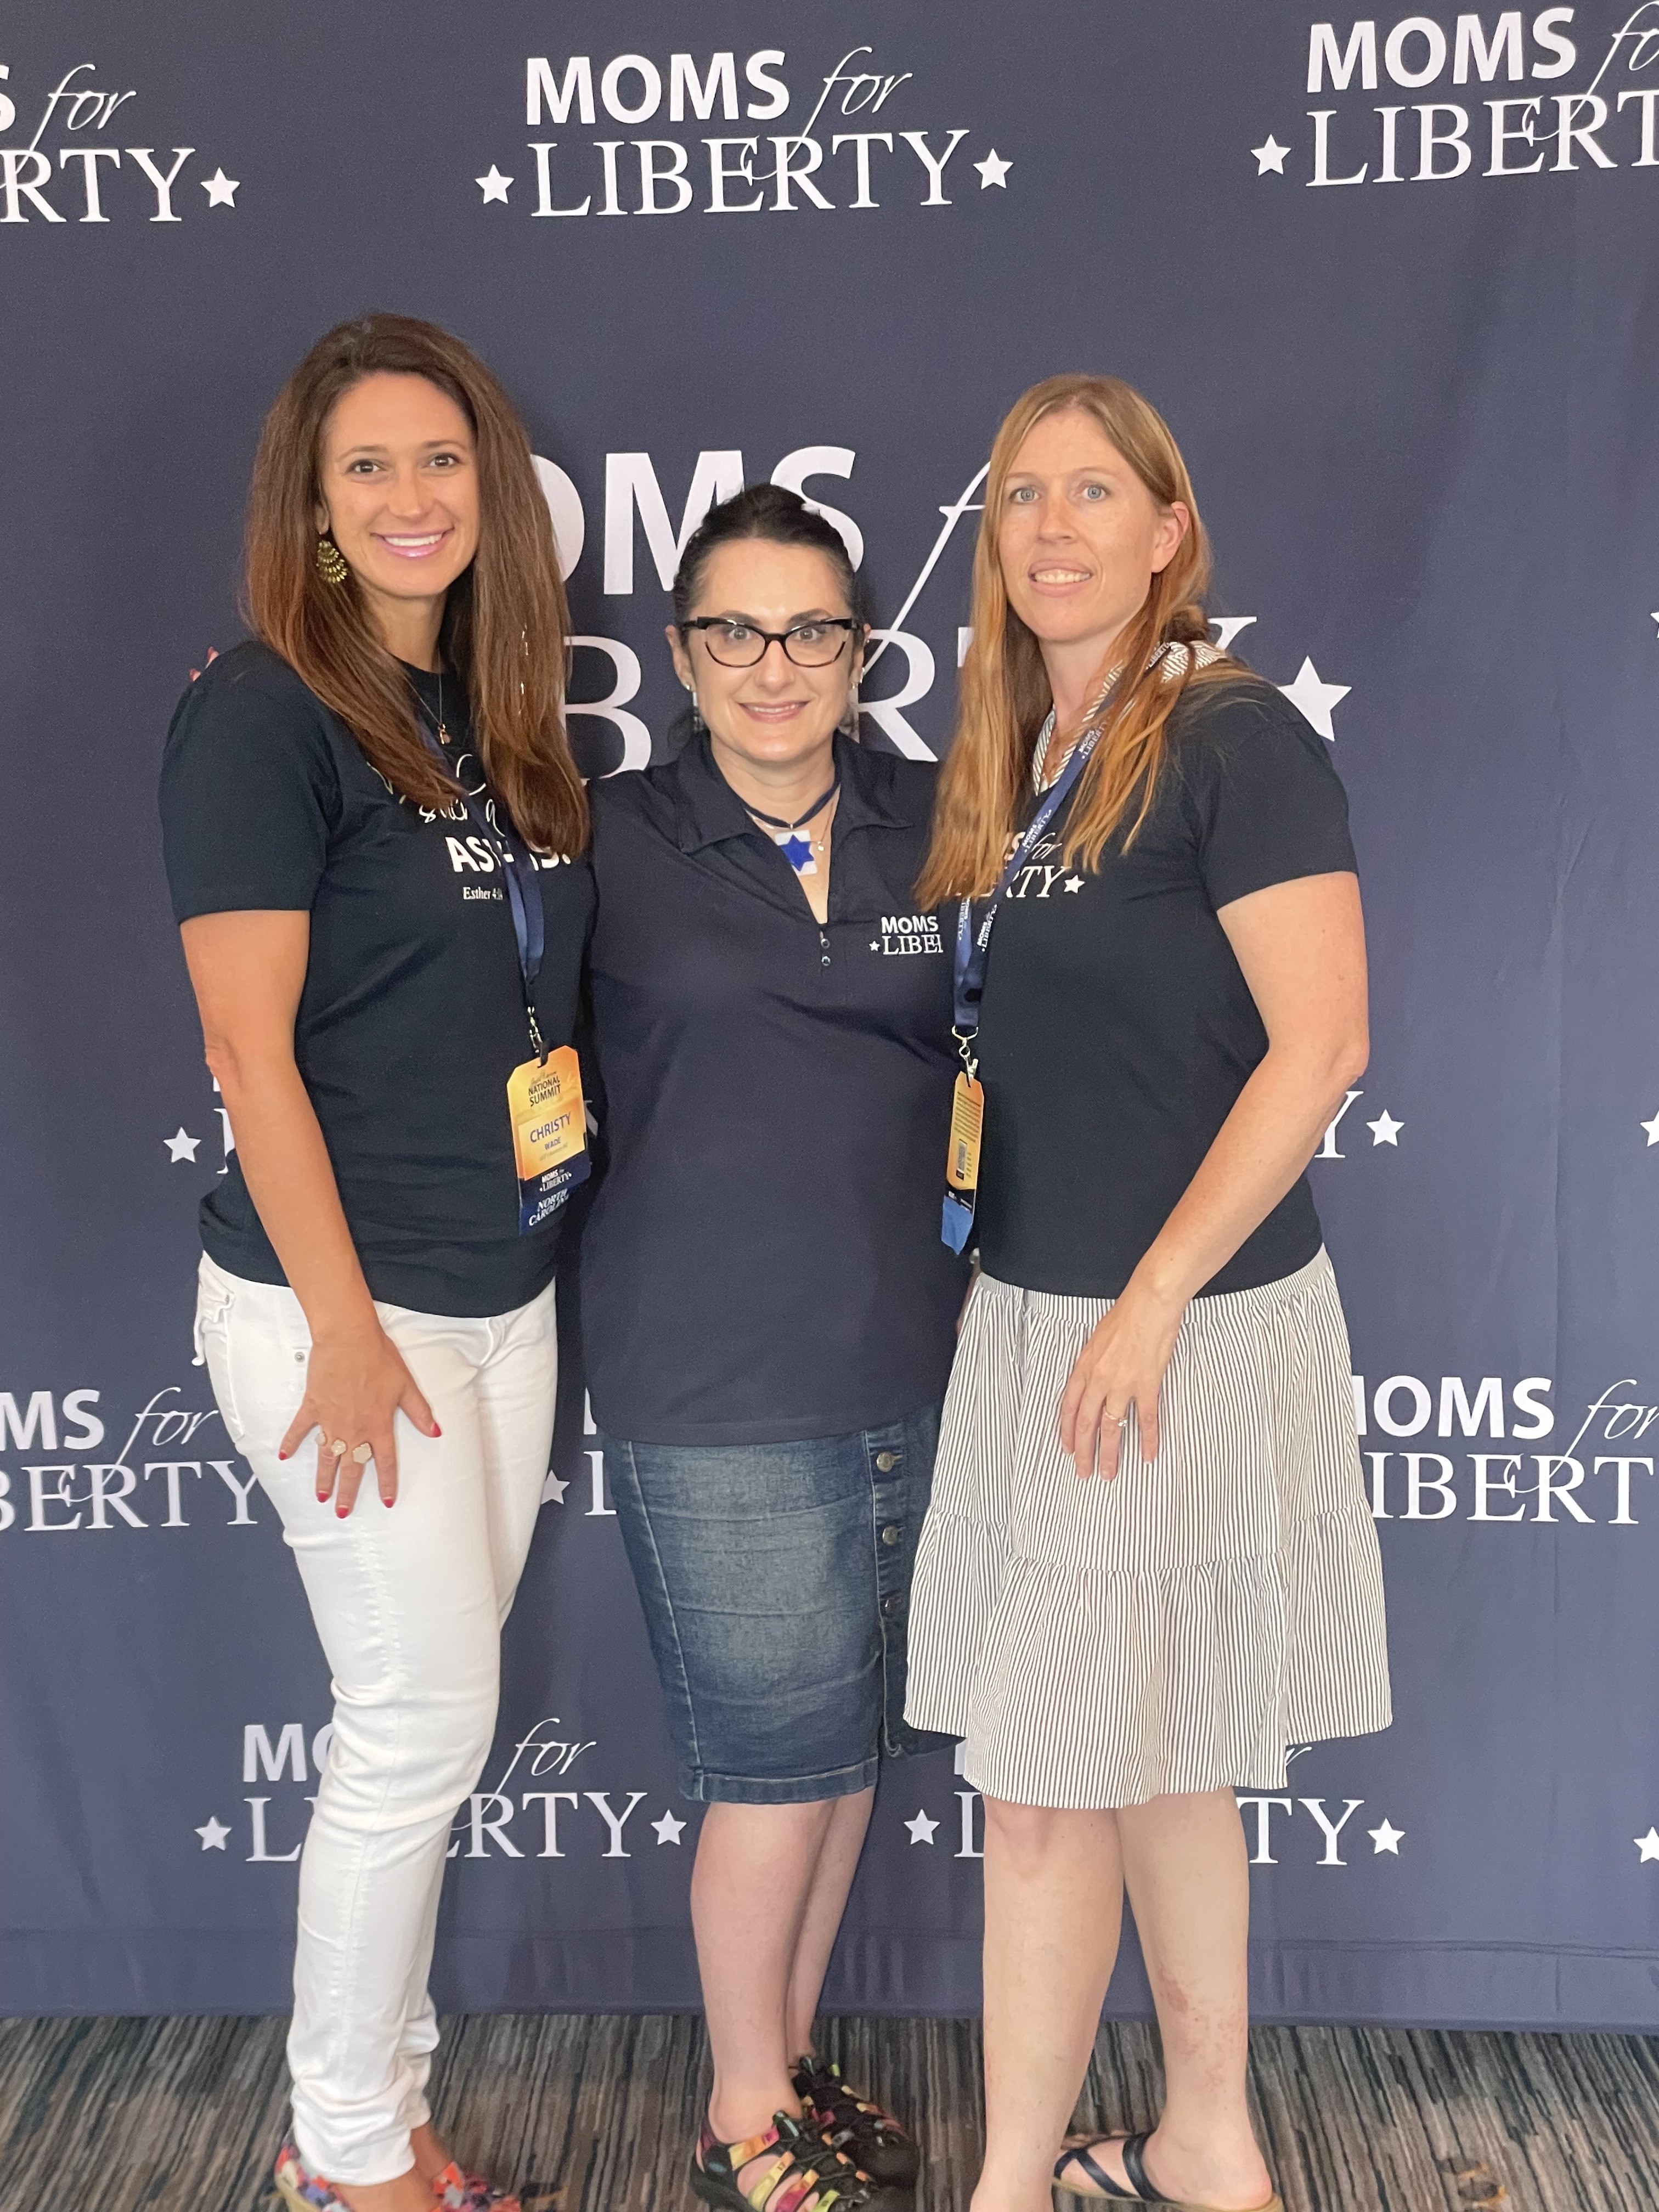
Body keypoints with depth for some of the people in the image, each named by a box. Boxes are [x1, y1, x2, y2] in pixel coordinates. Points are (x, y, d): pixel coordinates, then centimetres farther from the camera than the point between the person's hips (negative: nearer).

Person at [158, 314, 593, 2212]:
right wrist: (344, 1329, -16)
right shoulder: (264, 714, -11)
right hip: (348, 1304, -7)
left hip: (505, 1291, 7)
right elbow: (251, 1051, -15)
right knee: (427, 1720, 1)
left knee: (429, 1718, 14)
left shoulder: (495, 717, 11)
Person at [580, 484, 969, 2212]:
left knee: (855, 1736, 15)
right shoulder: (612, 841, -3)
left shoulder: (932, 827, 6)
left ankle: (794, 2057, 38)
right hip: (715, 1373, -4)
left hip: (907, 1351, 4)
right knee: (779, 1753, 4)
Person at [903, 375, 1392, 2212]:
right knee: (1152, 1764, 17)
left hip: (1186, 1321, -8)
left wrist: (1151, 1299, -18)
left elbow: (1319, 1045, -18)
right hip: (1034, 1307, 8)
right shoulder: (1011, 766, 11)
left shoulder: (1233, 742, -11)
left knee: (1052, 1776, 0)